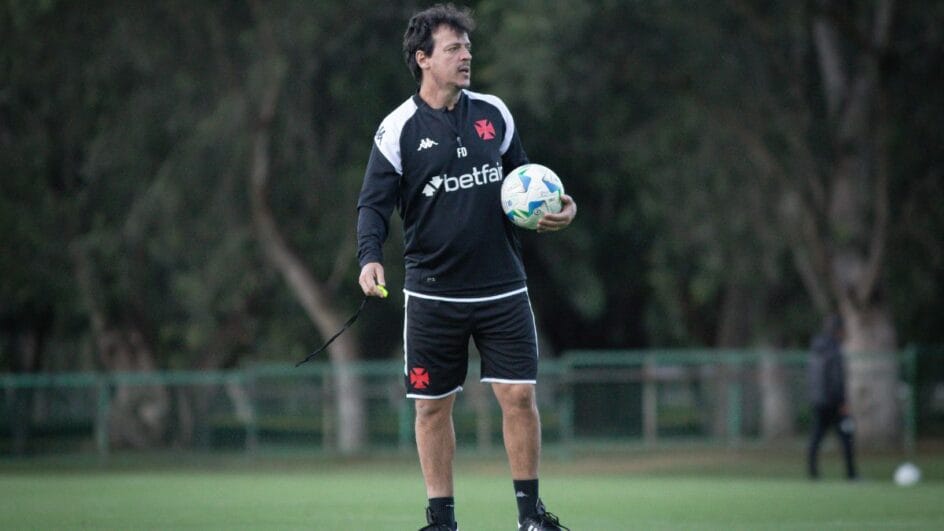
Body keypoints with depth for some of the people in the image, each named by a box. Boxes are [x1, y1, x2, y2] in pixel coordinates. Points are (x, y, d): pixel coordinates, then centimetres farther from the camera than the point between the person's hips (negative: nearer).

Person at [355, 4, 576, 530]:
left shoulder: (494, 113, 6)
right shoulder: (399, 129, -5)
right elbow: (374, 204, -5)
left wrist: (556, 208, -1)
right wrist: (370, 258, -22)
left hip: (503, 289, 2)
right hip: (433, 293, -2)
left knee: (519, 395, -5)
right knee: (433, 406, 3)